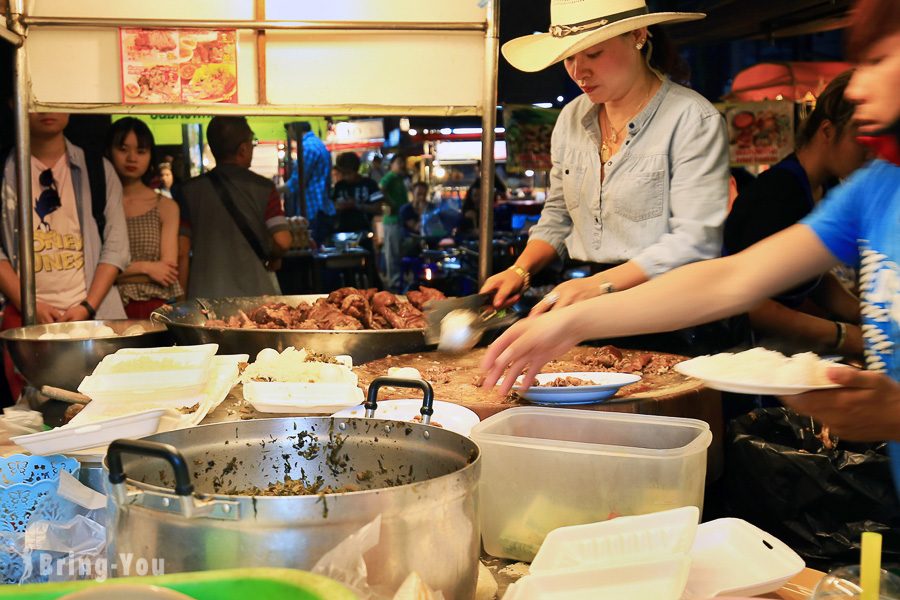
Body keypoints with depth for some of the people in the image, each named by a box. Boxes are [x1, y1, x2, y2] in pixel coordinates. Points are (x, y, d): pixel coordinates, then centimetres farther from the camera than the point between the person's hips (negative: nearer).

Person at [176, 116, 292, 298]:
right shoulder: (263, 188, -1)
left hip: (205, 297, 2)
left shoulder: (190, 191, 4)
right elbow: (283, 242, -10)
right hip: (256, 294, -2)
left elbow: (181, 252, 2)